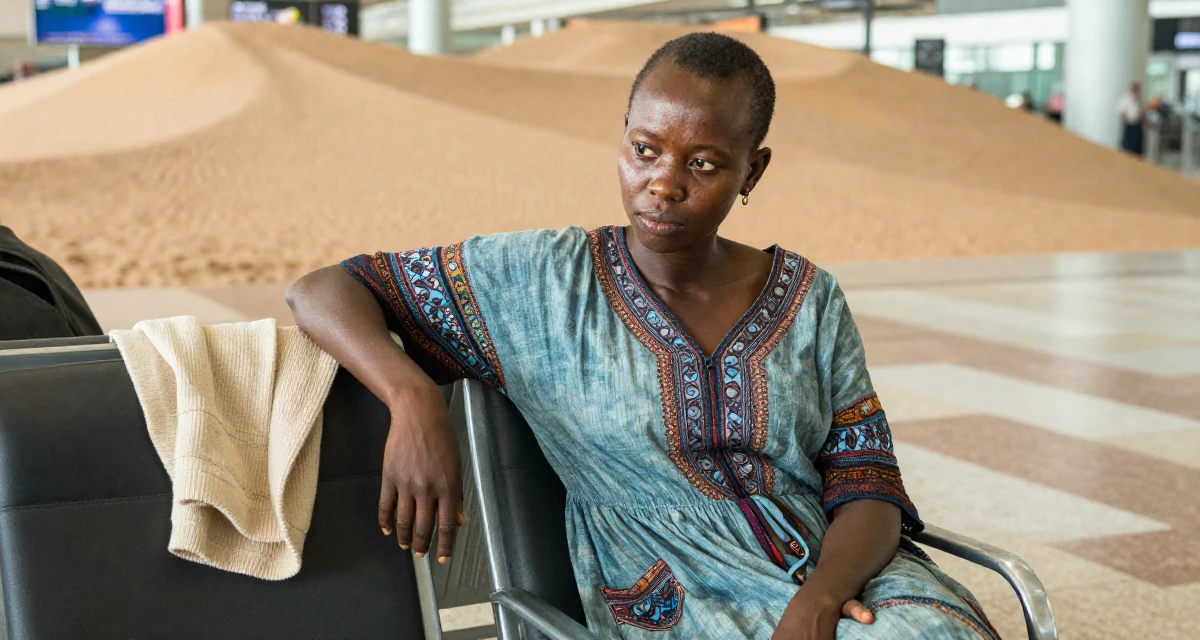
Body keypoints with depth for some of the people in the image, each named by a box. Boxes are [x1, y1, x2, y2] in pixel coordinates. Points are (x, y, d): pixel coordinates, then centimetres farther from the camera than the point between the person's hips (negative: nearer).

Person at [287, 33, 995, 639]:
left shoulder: (810, 300, 6)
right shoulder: (547, 281, -2)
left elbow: (871, 495, 2)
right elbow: (323, 291, -3)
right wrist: (415, 398, -23)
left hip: (844, 573, 4)